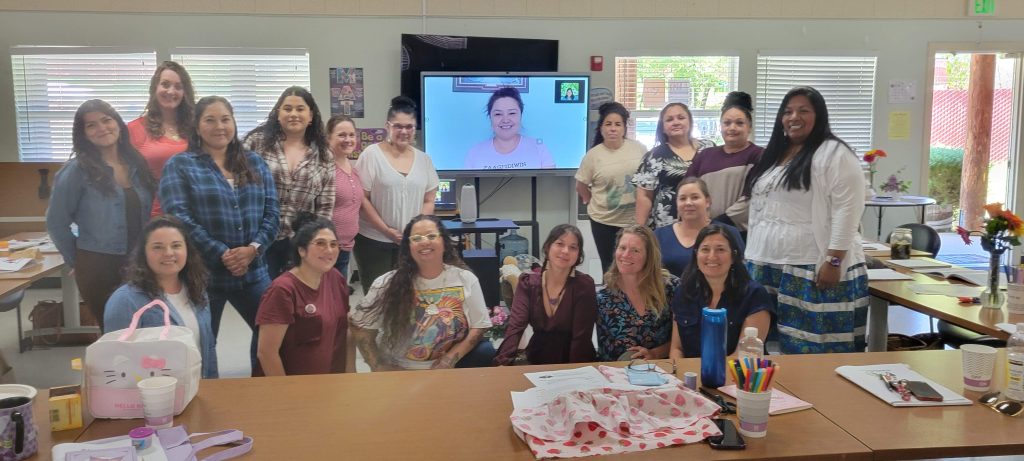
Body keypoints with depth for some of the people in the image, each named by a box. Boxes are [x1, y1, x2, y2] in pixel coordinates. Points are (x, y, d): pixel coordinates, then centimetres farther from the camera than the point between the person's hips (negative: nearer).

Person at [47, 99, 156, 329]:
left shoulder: (137, 164, 5)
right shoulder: (77, 170, -9)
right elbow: (56, 223, -5)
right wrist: (76, 261, 1)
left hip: (139, 264, 4)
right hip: (98, 267, -4)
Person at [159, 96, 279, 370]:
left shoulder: (254, 163, 12)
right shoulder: (179, 165, 0)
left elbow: (271, 212, 5)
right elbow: (179, 218, -11)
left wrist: (253, 248, -12)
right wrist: (221, 254, -17)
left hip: (252, 271, 4)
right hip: (202, 273, -4)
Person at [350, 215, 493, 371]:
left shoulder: (466, 279, -3)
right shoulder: (388, 284, -7)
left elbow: (478, 327, -2)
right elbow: (359, 324, -1)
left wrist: (449, 360, -13)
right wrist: (378, 367, -7)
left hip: (446, 370, 2)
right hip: (399, 372, -2)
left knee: (485, 352, -20)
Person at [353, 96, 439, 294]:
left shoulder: (423, 159, 8)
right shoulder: (371, 155, -4)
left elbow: (429, 201, 10)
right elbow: (362, 198, -7)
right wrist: (386, 230, -12)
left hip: (411, 242, 3)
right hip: (373, 240, -3)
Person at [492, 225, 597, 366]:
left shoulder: (584, 285, -9)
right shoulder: (528, 282, -2)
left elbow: (581, 337, -13)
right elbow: (516, 326, -12)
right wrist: (503, 362, -26)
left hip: (574, 367, -2)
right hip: (536, 363, 2)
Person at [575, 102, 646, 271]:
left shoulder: (639, 149, -3)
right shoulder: (593, 155, -6)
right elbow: (581, 186, 2)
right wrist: (595, 203, 5)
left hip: (636, 219, 1)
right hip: (604, 221, -1)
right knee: (610, 267, 11)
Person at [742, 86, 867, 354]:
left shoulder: (835, 154, -7)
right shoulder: (773, 155, 17)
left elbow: (847, 210, -14)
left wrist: (834, 261, -20)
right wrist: (752, 259, 17)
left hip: (814, 269, -7)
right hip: (768, 267, 8)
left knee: (814, 351, -3)